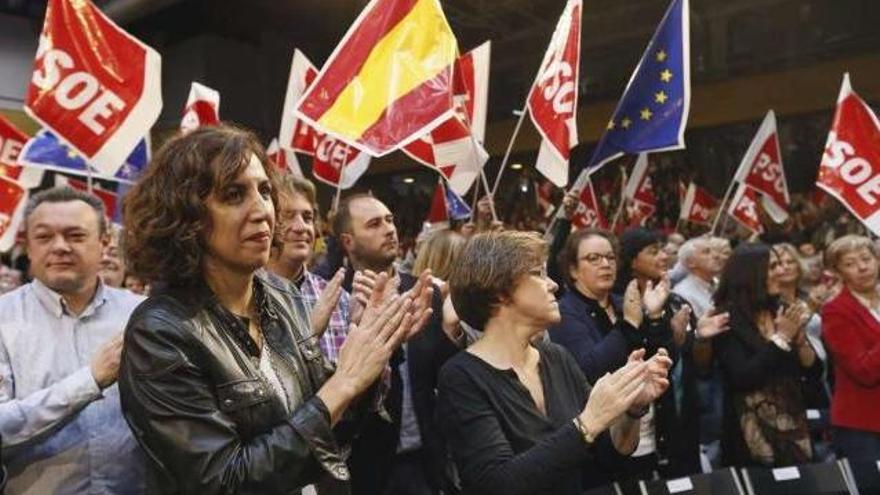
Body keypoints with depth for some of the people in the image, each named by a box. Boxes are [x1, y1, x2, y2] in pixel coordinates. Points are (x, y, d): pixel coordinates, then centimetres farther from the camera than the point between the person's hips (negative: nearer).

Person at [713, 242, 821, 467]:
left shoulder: (781, 311, 6)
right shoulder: (728, 319, -12)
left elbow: (814, 370, 7)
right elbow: (741, 378, -20)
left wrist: (799, 337, -11)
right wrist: (781, 338, -17)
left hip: (792, 426, 6)